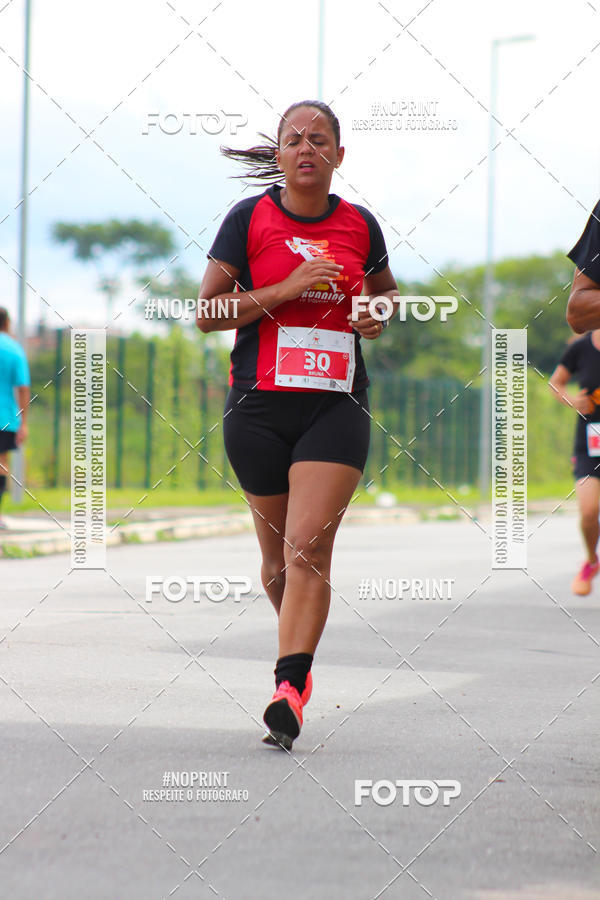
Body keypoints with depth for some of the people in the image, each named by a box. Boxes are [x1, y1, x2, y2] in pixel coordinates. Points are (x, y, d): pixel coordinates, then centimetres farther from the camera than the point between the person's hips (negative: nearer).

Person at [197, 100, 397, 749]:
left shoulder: (359, 225, 8)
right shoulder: (249, 219, 0)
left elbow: (386, 289, 27)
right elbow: (206, 312, -4)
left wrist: (380, 315, 3)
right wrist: (287, 289, -13)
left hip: (337, 405, 0)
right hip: (258, 403, 0)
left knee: (308, 546, -15)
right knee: (278, 554, 10)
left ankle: (289, 691, -19)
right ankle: (299, 651, 37)